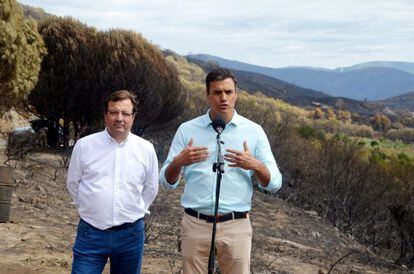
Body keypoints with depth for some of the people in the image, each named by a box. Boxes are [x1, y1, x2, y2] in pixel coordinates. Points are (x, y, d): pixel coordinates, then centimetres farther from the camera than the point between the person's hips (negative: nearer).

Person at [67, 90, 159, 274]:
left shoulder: (146, 149, 1)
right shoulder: (84, 145, -2)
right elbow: (73, 183, 10)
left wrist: (135, 212, 10)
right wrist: (89, 208, 9)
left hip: (131, 235, 2)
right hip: (91, 234, -1)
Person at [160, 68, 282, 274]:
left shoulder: (253, 131, 3)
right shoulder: (187, 130, 4)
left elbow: (274, 184, 3)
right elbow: (167, 181, 5)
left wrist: (255, 166, -17)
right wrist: (178, 162, -16)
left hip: (236, 226, 0)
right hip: (195, 225, 1)